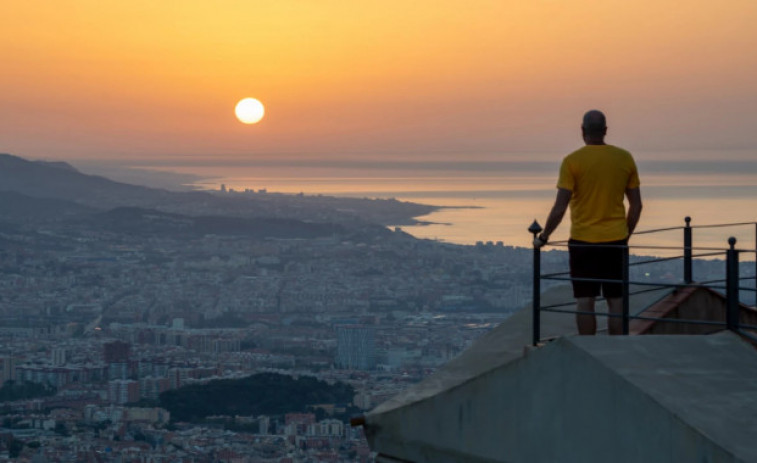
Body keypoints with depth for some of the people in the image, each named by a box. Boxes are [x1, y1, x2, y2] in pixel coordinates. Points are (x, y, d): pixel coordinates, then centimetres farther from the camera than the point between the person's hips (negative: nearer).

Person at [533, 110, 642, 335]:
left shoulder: (572, 161, -9)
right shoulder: (625, 158, 3)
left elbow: (560, 208, -11)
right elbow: (636, 205, 7)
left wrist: (543, 237, 1)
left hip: (582, 240, -3)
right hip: (616, 240, 3)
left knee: (585, 301, 1)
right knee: (616, 302, 7)